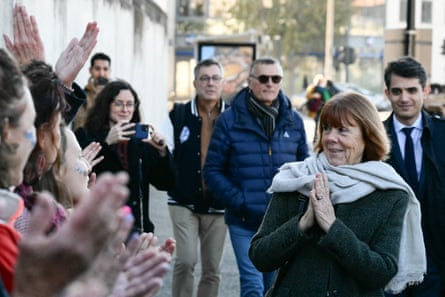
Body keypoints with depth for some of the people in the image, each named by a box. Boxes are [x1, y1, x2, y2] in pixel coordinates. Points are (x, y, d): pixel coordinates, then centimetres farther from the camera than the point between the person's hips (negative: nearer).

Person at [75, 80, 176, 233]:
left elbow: (165, 183, 8)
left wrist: (162, 152, -7)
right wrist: (106, 143, -24)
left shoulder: (141, 141, 13)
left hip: (136, 225, 3)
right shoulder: (85, 136, 1)